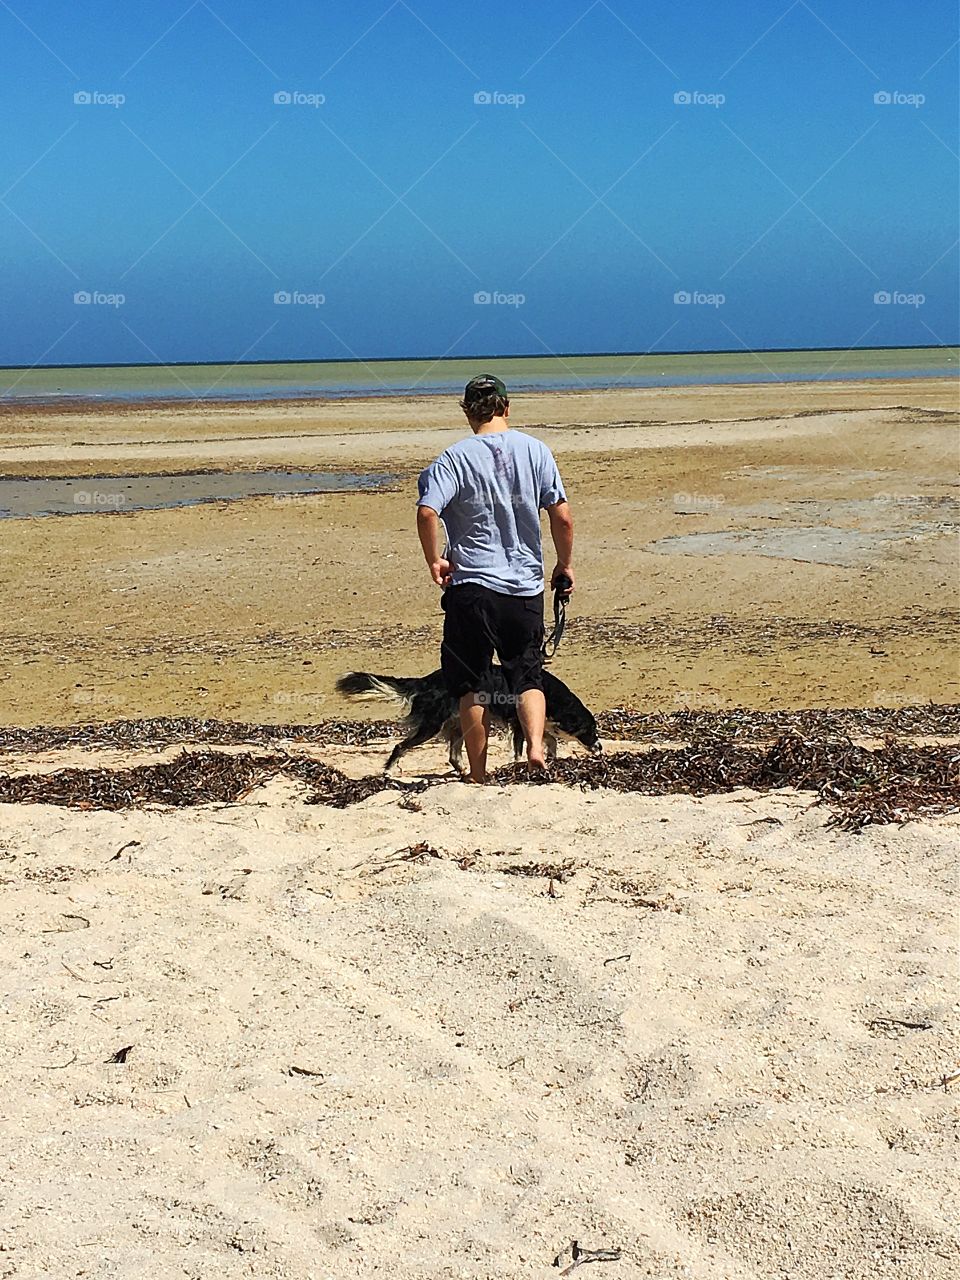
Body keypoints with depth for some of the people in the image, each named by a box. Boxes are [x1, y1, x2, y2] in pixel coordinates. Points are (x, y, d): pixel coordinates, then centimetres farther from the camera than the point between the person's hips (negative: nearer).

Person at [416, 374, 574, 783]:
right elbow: (562, 517, 0)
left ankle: (478, 776, 13)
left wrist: (435, 560, -5)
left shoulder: (455, 458, -6)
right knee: (528, 675, 14)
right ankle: (535, 746, -9)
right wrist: (564, 565, 14)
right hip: (526, 585, 2)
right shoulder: (534, 450, 1)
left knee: (472, 685, 8)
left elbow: (427, 512, -19)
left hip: (471, 585, -2)